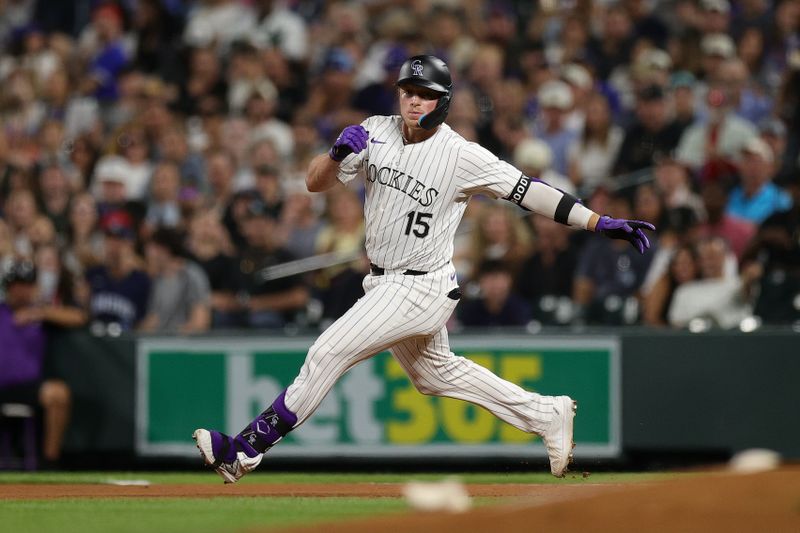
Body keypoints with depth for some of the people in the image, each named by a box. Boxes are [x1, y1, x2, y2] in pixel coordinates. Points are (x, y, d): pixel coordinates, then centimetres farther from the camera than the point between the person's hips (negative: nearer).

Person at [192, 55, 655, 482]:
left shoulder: (461, 156, -18)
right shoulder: (376, 134, -2)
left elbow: (527, 191, -20)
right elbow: (316, 183, 0)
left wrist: (600, 222, -27)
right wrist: (339, 152, -23)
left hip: (422, 289, -8)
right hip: (384, 284, 8)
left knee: (329, 353, -13)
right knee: (437, 373, 22)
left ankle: (249, 448, -7)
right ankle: (547, 415, 33)